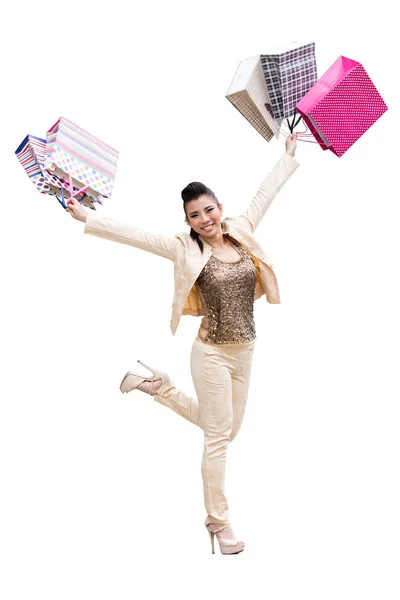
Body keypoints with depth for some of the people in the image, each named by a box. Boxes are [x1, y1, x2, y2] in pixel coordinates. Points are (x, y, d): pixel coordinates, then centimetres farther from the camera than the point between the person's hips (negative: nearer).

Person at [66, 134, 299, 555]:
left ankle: (159, 387, 32)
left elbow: (265, 193, 13)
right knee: (218, 437, 2)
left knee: (226, 431, 19)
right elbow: (135, 235, -14)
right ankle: (218, 521, 20)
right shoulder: (185, 247, -10)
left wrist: (288, 155, 21)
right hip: (213, 353, -6)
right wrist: (87, 217, -20)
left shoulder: (242, 231, 2)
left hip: (245, 351, 6)